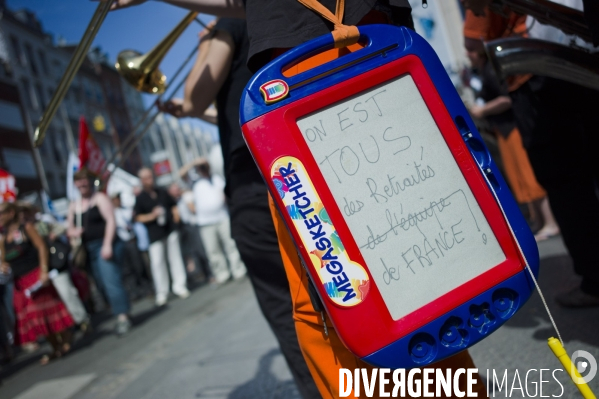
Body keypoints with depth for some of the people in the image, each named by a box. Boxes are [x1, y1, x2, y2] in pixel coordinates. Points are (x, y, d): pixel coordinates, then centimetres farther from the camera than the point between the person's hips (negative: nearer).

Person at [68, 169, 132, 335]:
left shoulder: (100, 198, -1)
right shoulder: (73, 205, 16)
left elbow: (111, 221, -10)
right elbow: (69, 229, 21)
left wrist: (107, 245, -20)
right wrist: (72, 232, -5)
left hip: (104, 245, -7)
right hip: (88, 250, 7)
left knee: (111, 281, -15)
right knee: (102, 284, 8)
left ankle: (122, 317, -13)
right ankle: (121, 314, 17)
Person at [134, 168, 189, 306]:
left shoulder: (162, 192, 12)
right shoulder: (140, 198, 1)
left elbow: (174, 206, 20)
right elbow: (138, 217, -1)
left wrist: (175, 218, 4)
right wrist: (152, 215, -15)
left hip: (170, 230, 3)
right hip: (154, 234, -3)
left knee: (175, 257, 5)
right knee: (157, 262, -6)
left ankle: (179, 286, 15)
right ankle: (162, 292, 3)